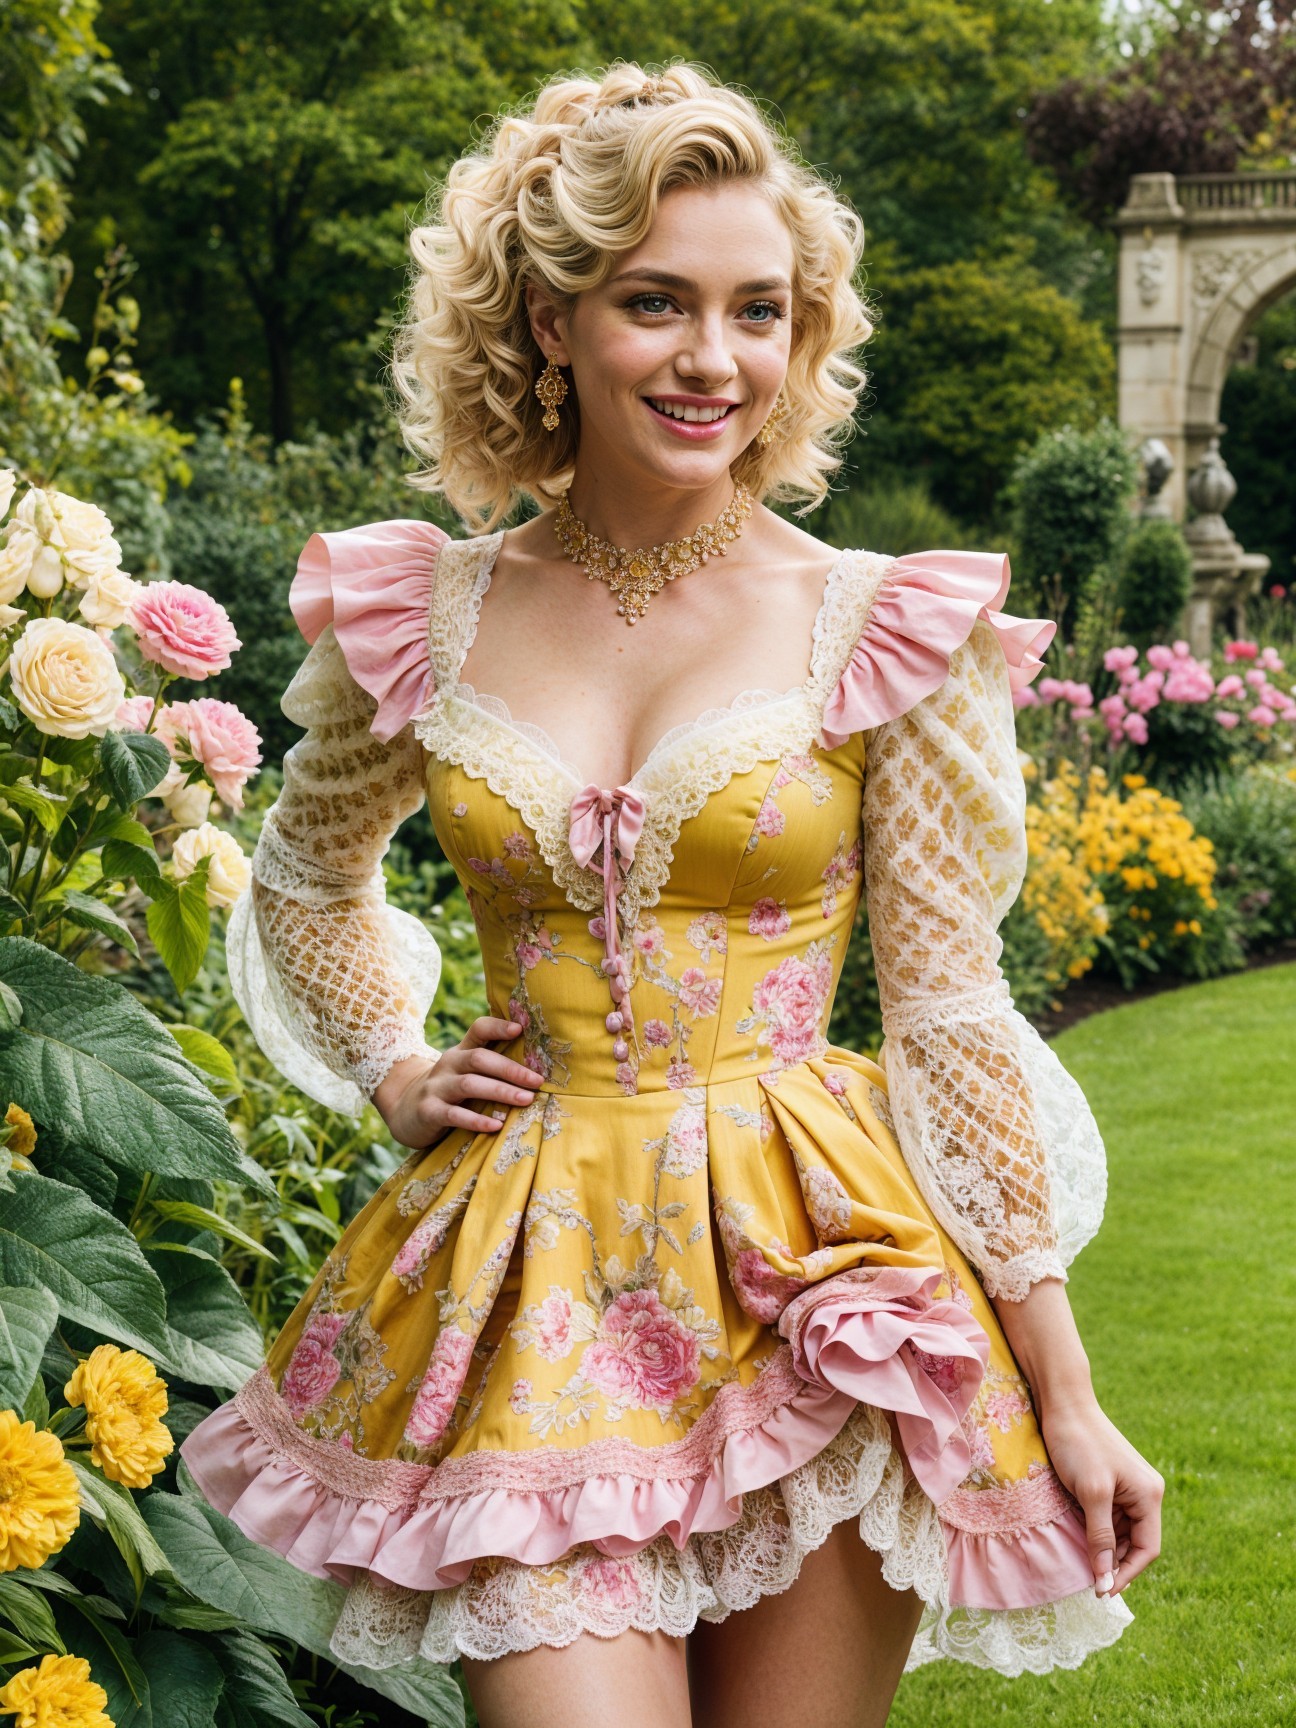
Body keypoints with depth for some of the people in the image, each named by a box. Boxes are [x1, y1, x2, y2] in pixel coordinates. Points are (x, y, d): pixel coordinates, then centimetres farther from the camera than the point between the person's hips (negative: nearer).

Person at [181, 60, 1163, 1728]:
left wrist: (1062, 1391, -1)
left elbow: (949, 1012, 0)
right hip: (530, 1292, 1)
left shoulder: (894, 633, -2)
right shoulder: (416, 623, 3)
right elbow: (306, 884, 23)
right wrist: (394, 1071, 8)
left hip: (815, 1281, 0)